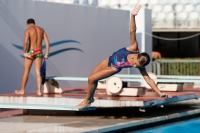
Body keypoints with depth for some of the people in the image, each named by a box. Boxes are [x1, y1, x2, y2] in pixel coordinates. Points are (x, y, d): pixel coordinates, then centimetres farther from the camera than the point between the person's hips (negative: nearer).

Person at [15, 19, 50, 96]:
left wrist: (24, 53, -12)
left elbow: (25, 42, -21)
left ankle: (22, 90, 16)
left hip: (31, 52, -4)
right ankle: (39, 91, -5)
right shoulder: (41, 30, 11)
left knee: (26, 72, 7)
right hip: (39, 52, 4)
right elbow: (47, 42, 4)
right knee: (38, 72, 4)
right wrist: (46, 54, 3)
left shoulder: (27, 30, -5)